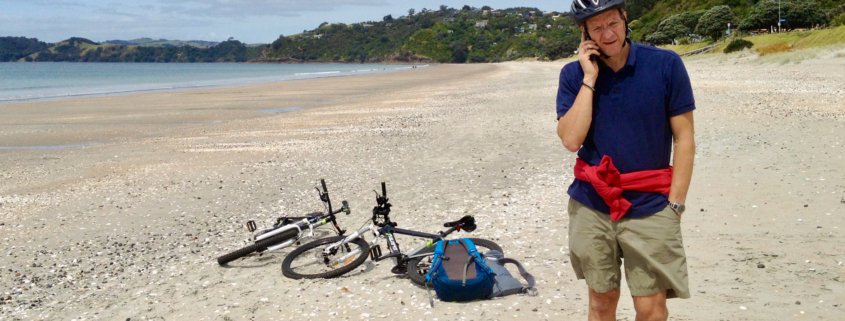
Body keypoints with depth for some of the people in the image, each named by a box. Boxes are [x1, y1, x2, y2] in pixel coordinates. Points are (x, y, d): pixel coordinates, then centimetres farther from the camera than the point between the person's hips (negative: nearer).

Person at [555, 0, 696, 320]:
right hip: (591, 206, 2)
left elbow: (684, 138, -3)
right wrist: (589, 78, -12)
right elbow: (571, 140, -10)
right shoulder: (573, 74, 1)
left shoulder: (666, 64, -5)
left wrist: (675, 205, -8)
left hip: (649, 206, -2)